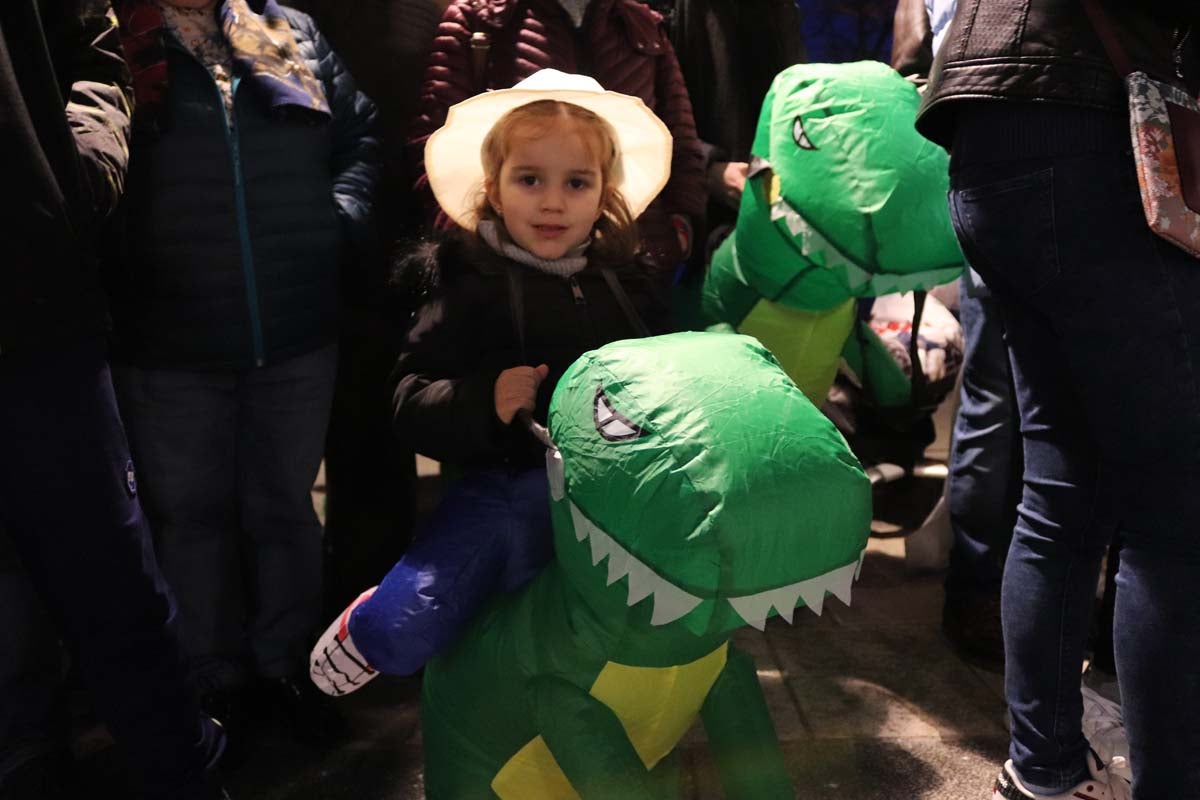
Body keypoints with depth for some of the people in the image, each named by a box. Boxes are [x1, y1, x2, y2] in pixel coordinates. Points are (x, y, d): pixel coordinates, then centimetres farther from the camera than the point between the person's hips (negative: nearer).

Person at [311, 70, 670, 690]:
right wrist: (486, 402, -23)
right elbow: (411, 405, -5)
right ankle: (364, 631, 23)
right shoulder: (471, 287, -1)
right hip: (510, 484, -4)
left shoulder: (624, 281, 10)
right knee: (401, 633, -16)